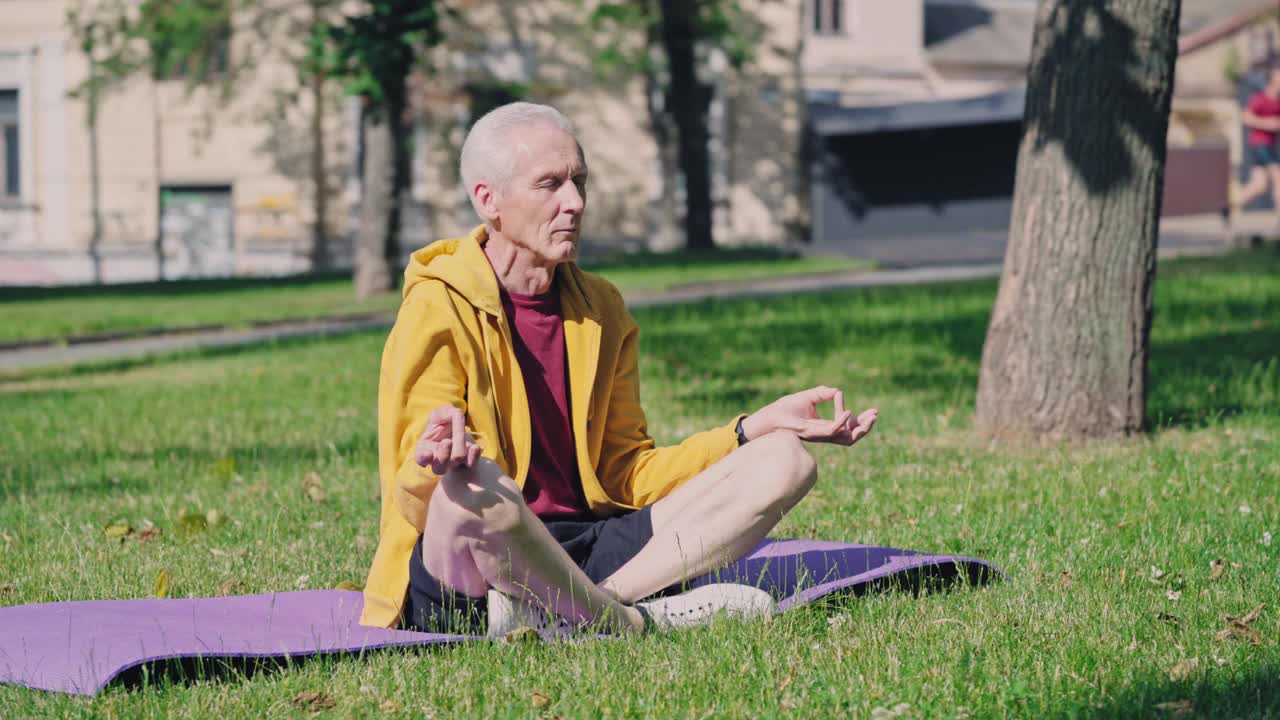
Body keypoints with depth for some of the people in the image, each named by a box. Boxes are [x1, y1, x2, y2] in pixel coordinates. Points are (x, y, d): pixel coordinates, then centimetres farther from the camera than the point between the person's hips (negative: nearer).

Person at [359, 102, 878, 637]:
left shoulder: (599, 308, 15)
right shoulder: (438, 311, -6)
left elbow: (626, 473, 16)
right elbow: (414, 496, -14)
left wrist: (756, 428, 6)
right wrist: (435, 464, -39)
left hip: (588, 549, 7)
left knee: (783, 463, -8)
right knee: (473, 486, -41)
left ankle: (563, 607, -26)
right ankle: (638, 622, -20)